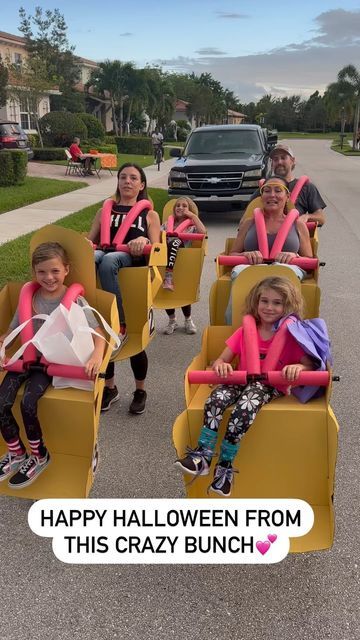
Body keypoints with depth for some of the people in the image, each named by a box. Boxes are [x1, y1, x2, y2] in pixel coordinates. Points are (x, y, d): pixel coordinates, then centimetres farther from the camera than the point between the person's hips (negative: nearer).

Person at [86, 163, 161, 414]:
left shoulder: (150, 214, 21)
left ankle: (120, 324, -29)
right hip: (105, 256, 4)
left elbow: (155, 248, 11)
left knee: (109, 260, -37)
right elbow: (89, 240, 21)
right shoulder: (105, 211, 27)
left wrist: (144, 241, -10)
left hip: (133, 261, -4)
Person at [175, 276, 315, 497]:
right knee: (218, 397, -30)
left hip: (272, 386, -3)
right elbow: (222, 360, 6)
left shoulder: (292, 335, 1)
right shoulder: (245, 331, 10)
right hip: (242, 380, 3)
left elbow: (310, 365, -5)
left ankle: (225, 465, -28)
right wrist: (221, 365, -19)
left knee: (245, 407, -35)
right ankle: (203, 455, -31)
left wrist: (298, 367, -29)